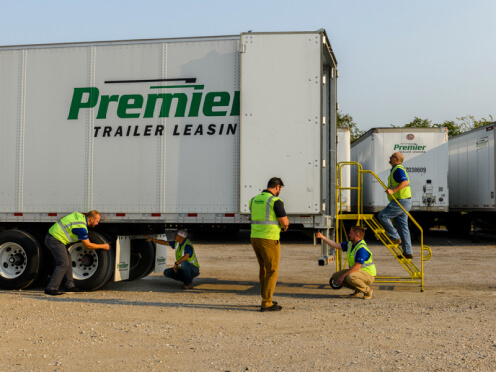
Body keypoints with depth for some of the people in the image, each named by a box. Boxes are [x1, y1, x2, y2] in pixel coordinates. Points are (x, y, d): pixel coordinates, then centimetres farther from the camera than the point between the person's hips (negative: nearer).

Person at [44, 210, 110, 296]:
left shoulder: (78, 215, 5)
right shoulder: (81, 227, -20)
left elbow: (61, 219, 20)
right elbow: (88, 245, -10)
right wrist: (103, 246, 1)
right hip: (55, 240, -10)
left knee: (68, 261, 12)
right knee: (63, 264, -11)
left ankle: (69, 285, 17)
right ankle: (51, 288, -10)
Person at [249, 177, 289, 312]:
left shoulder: (254, 200, 11)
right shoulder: (276, 201, -13)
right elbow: (285, 222, -11)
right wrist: (285, 222, 15)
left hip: (255, 238, 8)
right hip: (269, 240, -7)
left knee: (264, 269, 20)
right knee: (272, 271, 1)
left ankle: (266, 299, 28)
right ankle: (266, 304, 1)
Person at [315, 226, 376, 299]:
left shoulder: (362, 248, -25)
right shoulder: (350, 244, 5)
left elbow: (357, 267, -29)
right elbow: (336, 245, 7)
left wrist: (343, 276, -26)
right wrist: (322, 237, 0)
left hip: (367, 274, -10)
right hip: (356, 271, 10)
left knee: (350, 277, -39)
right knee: (335, 276, 4)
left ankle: (367, 290, -11)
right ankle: (358, 290, 12)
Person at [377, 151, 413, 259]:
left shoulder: (398, 169, -13)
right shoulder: (397, 169, 21)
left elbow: (405, 182, -28)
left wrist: (393, 190, -35)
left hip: (401, 201, -10)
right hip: (404, 201, 10)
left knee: (382, 216, -9)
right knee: (402, 226, 8)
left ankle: (395, 237, -3)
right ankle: (408, 252, 9)